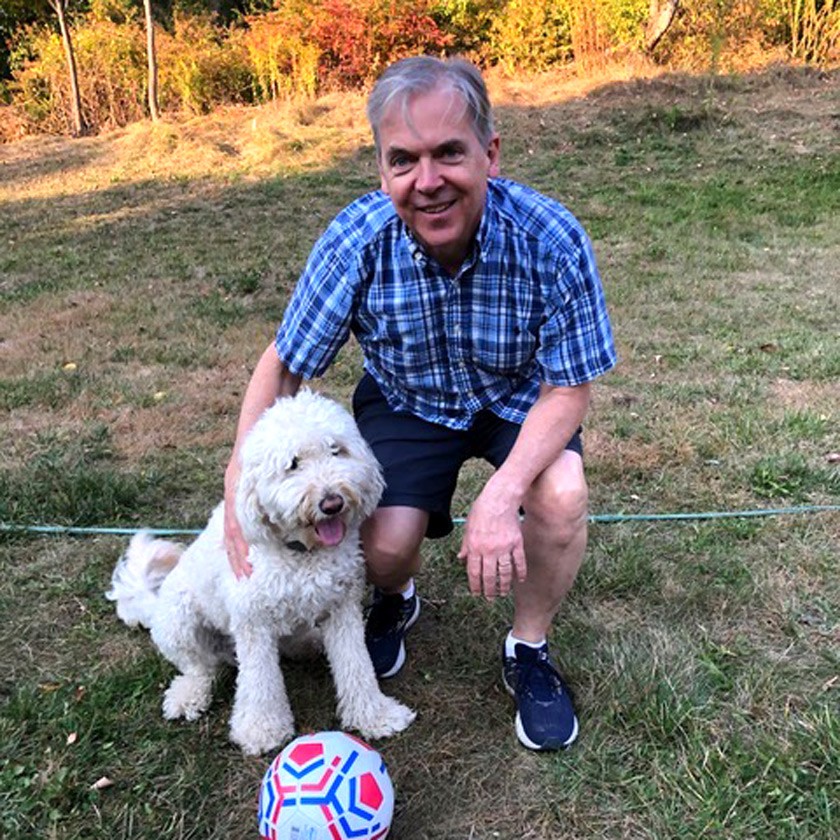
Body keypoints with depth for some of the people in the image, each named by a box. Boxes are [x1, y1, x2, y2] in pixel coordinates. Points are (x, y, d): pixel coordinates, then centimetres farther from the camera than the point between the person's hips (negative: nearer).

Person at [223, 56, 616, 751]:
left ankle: (529, 649, 1)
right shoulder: (355, 242, -26)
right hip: (408, 400, 1)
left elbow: (570, 387, -22)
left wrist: (502, 494, -37)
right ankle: (395, 600, 22)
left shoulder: (551, 239, -30)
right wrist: (240, 482, -26)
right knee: (385, 547, -20)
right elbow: (283, 367, -14)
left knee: (562, 493, -30)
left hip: (518, 399, 0)